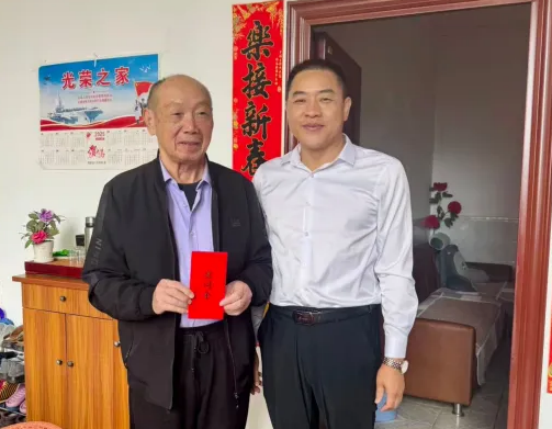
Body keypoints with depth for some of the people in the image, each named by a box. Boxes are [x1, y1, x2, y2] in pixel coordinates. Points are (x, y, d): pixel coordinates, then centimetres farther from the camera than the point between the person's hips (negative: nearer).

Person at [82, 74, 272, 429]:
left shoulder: (239, 187, 2)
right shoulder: (122, 192, -4)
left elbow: (263, 260, 7)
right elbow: (99, 280, -3)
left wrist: (249, 287, -14)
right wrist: (148, 298, -22)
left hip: (228, 354, 2)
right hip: (156, 359, -1)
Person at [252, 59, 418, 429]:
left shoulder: (384, 173, -9)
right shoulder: (267, 176, 3)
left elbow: (395, 271, -5)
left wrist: (394, 358, -4)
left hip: (349, 331, -3)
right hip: (280, 331, 4)